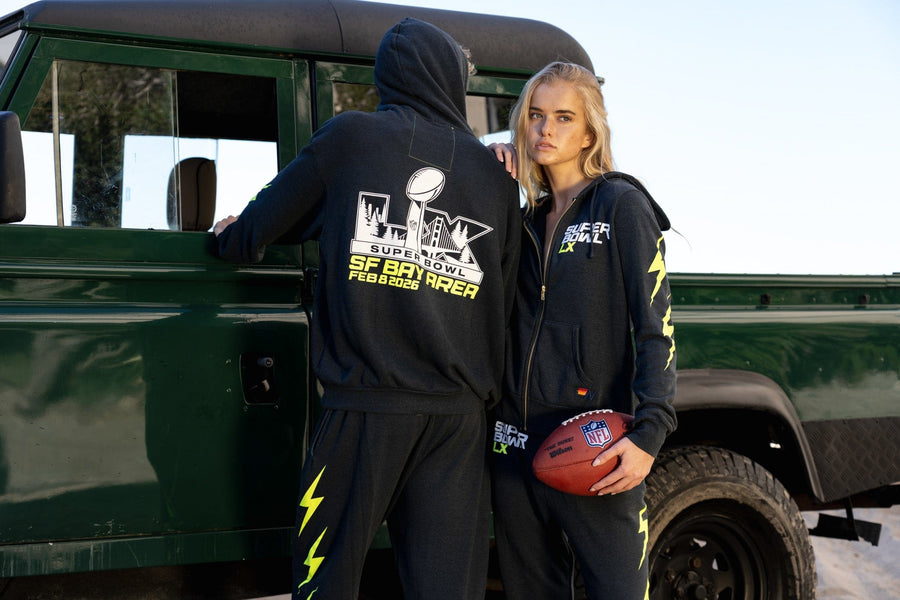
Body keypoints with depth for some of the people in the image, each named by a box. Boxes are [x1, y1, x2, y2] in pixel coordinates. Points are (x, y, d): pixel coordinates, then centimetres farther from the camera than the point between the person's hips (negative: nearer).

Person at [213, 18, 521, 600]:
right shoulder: (495, 175, 11)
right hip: (460, 413, 3)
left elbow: (255, 232, 11)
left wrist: (230, 237, 32)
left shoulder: (350, 137, 3)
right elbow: (505, 302, 11)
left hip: (365, 404, -2)